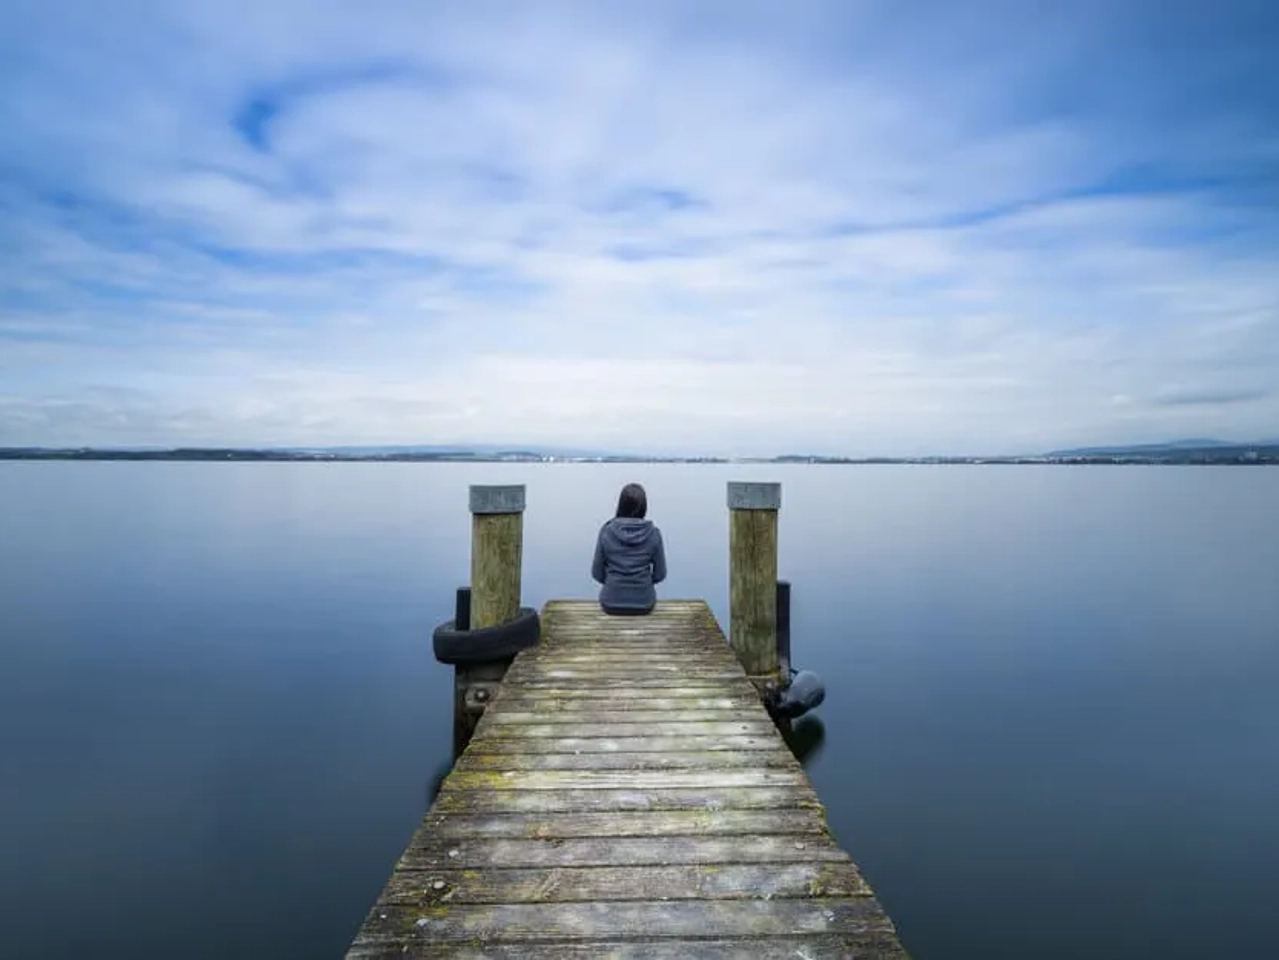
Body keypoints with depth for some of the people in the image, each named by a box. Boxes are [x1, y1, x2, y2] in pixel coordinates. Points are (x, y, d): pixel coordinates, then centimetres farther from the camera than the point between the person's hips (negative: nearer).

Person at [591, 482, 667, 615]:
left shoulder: (606, 531, -13)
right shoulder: (653, 533, -12)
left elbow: (597, 573, -5)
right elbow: (660, 574, -4)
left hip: (611, 603, 0)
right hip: (644, 603, 0)